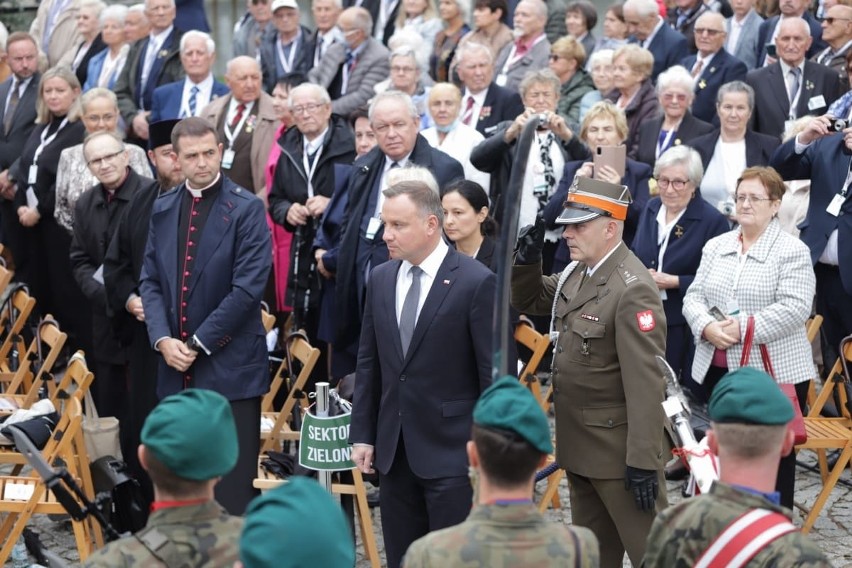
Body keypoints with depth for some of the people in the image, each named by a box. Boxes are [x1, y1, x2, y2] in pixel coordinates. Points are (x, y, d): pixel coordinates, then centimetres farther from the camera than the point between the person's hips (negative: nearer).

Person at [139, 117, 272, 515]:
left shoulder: (246, 209, -6)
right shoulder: (163, 210, 11)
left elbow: (248, 288, -13)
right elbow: (150, 281, 11)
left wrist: (198, 344, -12)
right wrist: (163, 340, -6)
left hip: (229, 368, -5)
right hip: (177, 368, 5)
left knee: (231, 488, -4)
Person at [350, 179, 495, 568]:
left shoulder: (476, 282, -11)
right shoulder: (380, 279, 8)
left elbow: (494, 372, -9)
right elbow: (369, 364, 13)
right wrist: (362, 434, 9)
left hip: (451, 449, -6)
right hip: (394, 449, 6)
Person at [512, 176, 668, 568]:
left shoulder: (632, 289, -23)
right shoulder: (577, 273, 5)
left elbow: (645, 384, -24)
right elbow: (528, 300, 22)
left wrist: (642, 462, -25)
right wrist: (528, 257, 2)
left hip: (619, 447, -9)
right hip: (580, 446, 9)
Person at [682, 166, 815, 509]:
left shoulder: (792, 252, -5)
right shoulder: (716, 247, 12)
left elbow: (794, 309, -15)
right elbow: (694, 296, 10)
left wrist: (742, 328, -20)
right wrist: (707, 327, -12)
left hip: (774, 374, -5)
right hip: (717, 371, 5)